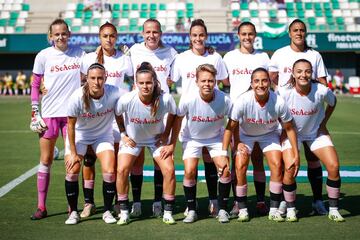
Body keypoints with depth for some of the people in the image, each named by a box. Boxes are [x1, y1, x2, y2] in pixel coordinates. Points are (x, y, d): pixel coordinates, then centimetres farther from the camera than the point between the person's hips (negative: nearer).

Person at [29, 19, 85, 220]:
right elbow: (35, 86, 3)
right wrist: (35, 113, 0)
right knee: (46, 160, 4)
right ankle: (41, 207, 11)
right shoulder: (43, 56, -1)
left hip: (73, 113, 1)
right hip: (49, 113, -1)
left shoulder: (79, 54, 2)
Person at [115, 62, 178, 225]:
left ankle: (168, 212, 5)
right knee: (122, 170, -16)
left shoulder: (165, 99, -28)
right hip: (132, 139, 0)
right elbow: (115, 116, -8)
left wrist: (166, 134, -6)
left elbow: (174, 115, -6)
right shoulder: (127, 100, -29)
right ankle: (124, 212, 1)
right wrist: (123, 135, -7)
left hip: (157, 138, 0)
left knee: (169, 170, -12)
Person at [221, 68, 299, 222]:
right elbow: (230, 127, -21)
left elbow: (289, 128, -13)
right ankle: (242, 209, -1)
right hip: (245, 134, -1)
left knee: (277, 165, -16)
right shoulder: (243, 101, -32)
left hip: (269, 134, 1)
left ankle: (274, 210, -3)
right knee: (240, 167, -17)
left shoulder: (279, 102, -28)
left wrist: (296, 155, -12)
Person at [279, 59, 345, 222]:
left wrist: (323, 123, -1)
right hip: (292, 133, -1)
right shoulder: (285, 93, -24)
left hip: (316, 132, 1)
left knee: (333, 167, -11)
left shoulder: (322, 91, -23)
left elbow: (332, 103, 2)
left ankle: (333, 209, 5)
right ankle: (290, 208, 4)